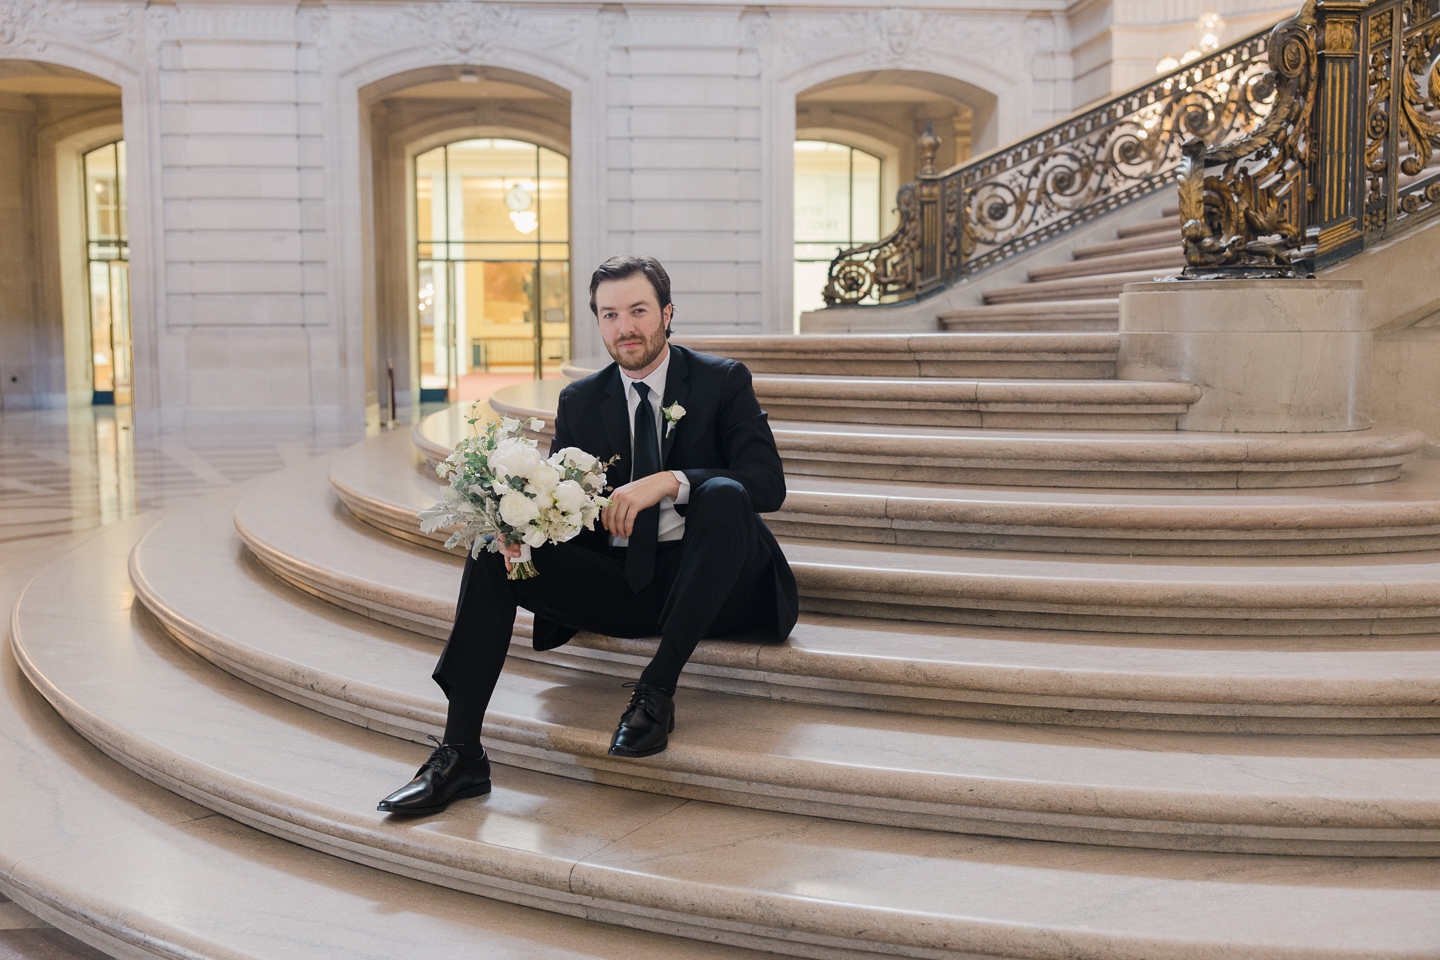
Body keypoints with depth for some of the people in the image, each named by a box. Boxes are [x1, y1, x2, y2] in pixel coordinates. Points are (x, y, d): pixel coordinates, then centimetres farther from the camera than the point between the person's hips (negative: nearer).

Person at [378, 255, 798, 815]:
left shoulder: (722, 381, 1)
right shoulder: (580, 401, 11)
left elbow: (769, 484, -12)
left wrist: (668, 481, -27)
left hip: (702, 584, -3)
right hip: (617, 584, 4)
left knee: (724, 493, -33)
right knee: (493, 552, -16)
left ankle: (657, 692, -30)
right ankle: (460, 754, -21)